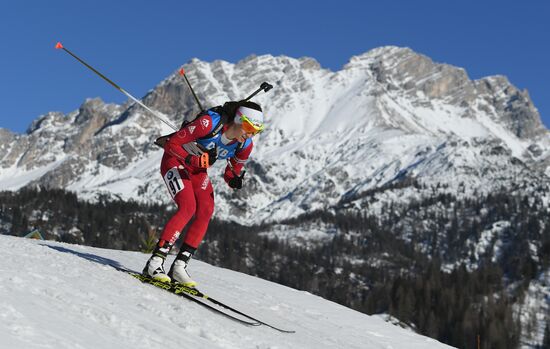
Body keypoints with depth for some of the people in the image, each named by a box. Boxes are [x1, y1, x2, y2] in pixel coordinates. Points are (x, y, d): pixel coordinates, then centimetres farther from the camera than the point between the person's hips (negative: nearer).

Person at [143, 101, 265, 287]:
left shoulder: (245, 146, -12)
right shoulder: (209, 123, -31)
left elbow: (231, 174, 3)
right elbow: (171, 143, -24)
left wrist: (234, 181, -21)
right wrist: (192, 160, -38)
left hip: (197, 170, 6)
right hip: (175, 161, -6)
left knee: (206, 212, -14)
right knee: (188, 207, -25)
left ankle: (179, 266, -10)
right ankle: (155, 261, -23)